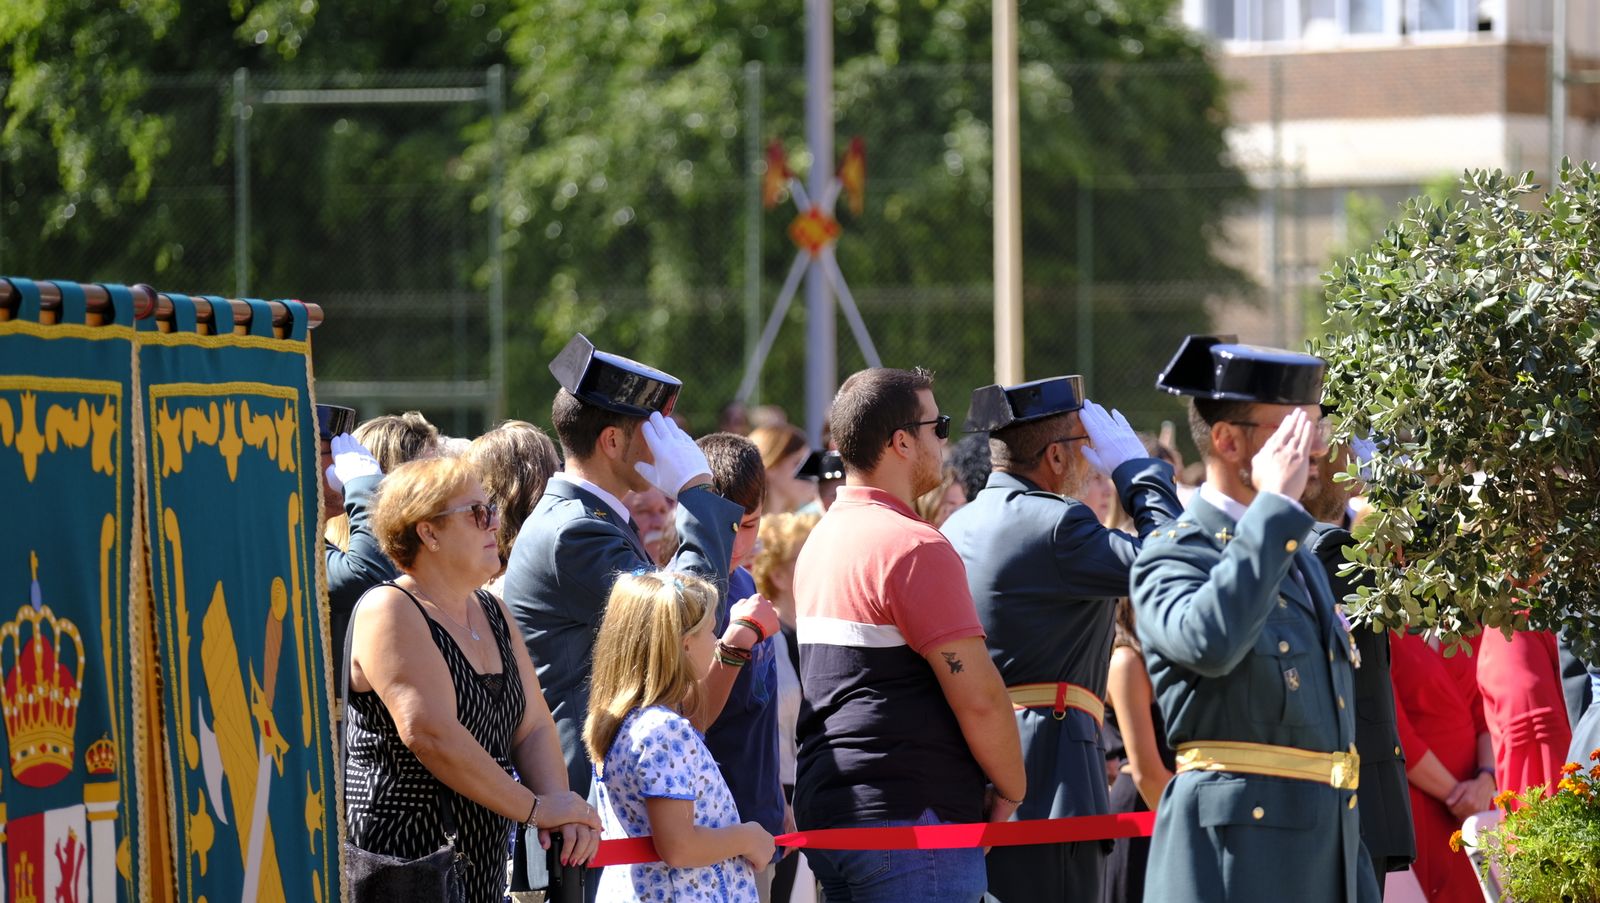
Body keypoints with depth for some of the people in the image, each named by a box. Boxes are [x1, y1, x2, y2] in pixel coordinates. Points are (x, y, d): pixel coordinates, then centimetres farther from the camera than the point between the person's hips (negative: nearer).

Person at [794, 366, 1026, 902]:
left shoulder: (821, 541, 16)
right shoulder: (913, 547, -13)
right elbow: (978, 695, -17)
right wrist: (1011, 792, -2)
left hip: (824, 816, 9)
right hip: (908, 820, -9)